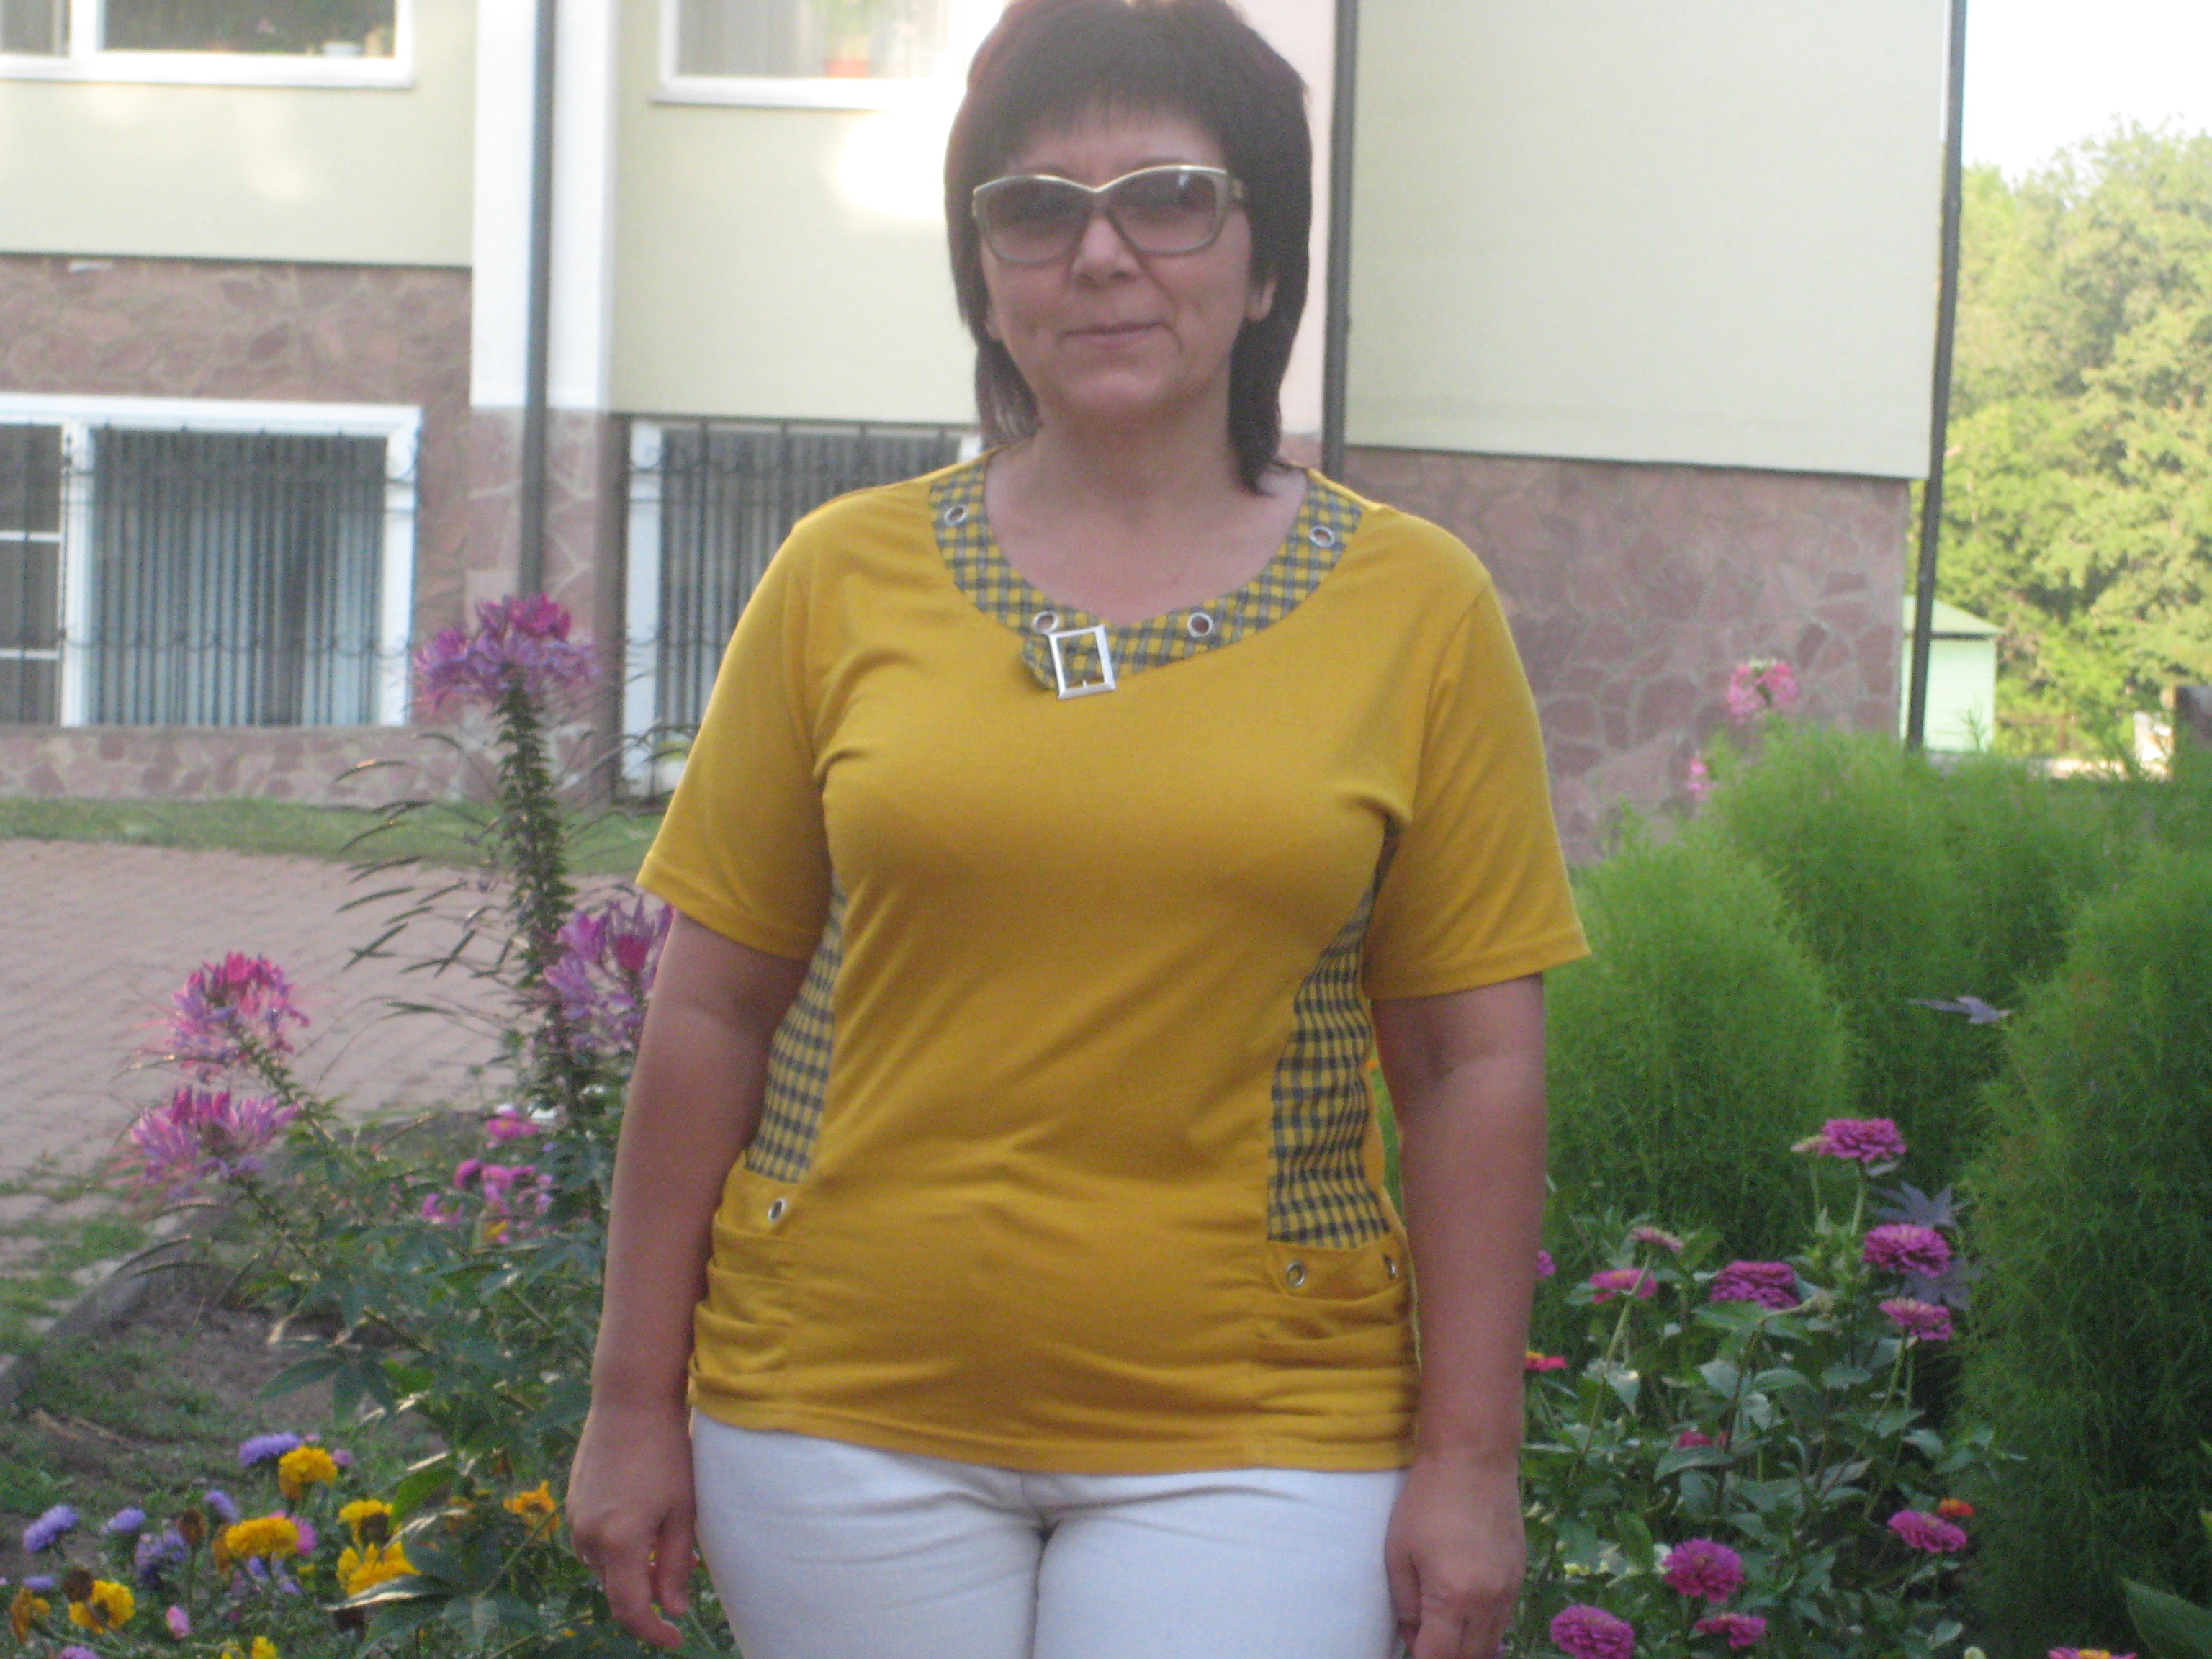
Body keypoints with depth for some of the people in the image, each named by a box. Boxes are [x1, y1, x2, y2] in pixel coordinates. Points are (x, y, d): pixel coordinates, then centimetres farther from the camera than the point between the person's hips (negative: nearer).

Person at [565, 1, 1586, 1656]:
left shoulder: (1418, 610, 1)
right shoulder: (845, 579, 3)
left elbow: (1479, 1068, 1)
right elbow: (712, 1014, 5)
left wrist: (1469, 1456, -1)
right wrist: (637, 1401, 5)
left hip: (1244, 1439, -1)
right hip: (845, 1413, 1)